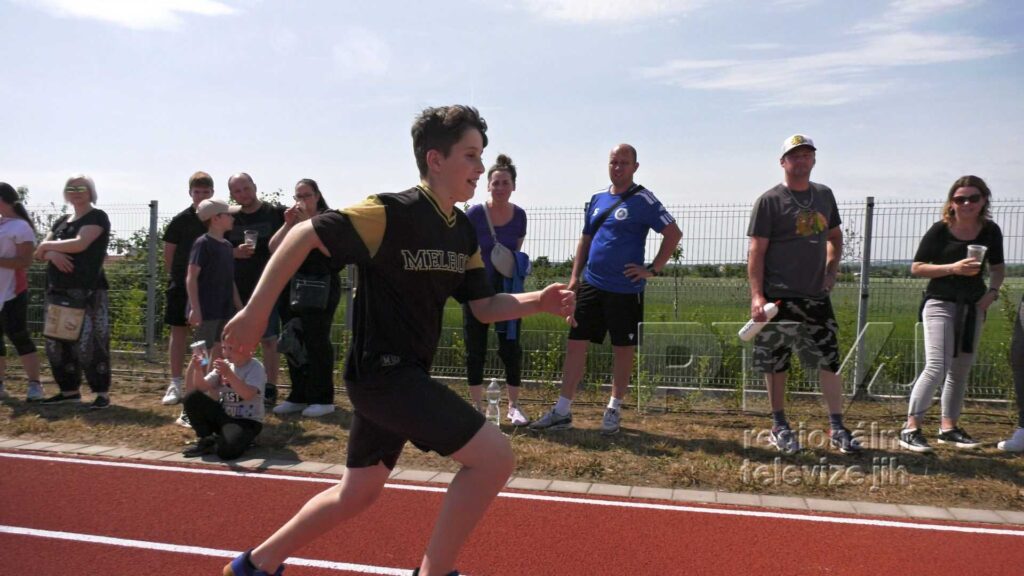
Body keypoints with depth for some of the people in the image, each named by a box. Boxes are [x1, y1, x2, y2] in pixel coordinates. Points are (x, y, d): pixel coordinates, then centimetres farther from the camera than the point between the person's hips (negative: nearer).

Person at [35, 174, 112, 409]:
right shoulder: (62, 221, 19)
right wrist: (52, 254, -10)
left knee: (89, 342, -10)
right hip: (58, 290, 8)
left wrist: (47, 245, -3)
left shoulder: (97, 217, -2)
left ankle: (102, 393, -3)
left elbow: (80, 244, -17)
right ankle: (69, 390, 20)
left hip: (88, 291, -7)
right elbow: (40, 252, 14)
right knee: (57, 342, 8)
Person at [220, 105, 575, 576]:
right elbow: (303, 235, -16)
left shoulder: (464, 232, 6)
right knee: (494, 456, -16)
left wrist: (538, 301, -8)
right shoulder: (392, 213, -18)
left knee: (357, 493, 21)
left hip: (405, 375, 9)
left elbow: (484, 307, 9)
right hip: (382, 372, -9)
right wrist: (256, 311, -20)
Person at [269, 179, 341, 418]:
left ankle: (323, 399, 1)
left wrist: (306, 221, -16)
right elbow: (274, 249, 6)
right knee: (291, 341, 5)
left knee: (317, 341, -7)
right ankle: (299, 396, 14)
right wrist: (288, 224, -5)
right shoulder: (292, 220, 16)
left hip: (321, 288, -6)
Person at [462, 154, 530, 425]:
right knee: (475, 350, 4)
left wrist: (516, 266, -2)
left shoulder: (519, 215, -2)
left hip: (507, 290, 2)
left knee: (511, 348, 2)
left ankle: (514, 407, 14)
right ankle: (477, 408, 16)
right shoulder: (474, 214, -12)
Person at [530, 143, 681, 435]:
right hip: (591, 285, 5)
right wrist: (575, 276, 11)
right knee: (576, 343, 3)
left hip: (625, 289, -5)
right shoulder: (597, 199, 12)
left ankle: (614, 409, 20)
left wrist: (653, 270, -11)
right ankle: (562, 410, 10)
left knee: (623, 349, 6)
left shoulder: (643, 200, -6)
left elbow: (673, 234, -9)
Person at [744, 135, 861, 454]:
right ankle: (780, 426, 18)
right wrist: (756, 295, -17)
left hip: (817, 295, 5)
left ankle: (837, 428, 12)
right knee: (776, 363, 4)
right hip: (779, 297, -5)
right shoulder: (770, 201, -5)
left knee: (830, 361, 4)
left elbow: (835, 236, 26)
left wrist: (832, 269, 10)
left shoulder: (824, 195, 12)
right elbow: (756, 250, -9)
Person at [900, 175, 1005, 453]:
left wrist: (993, 290, -1)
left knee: (960, 370, 11)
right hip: (940, 304, -6)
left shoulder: (991, 231, 3)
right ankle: (911, 428, -10)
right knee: (937, 367, -15)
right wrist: (953, 268, -21)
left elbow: (997, 266, 17)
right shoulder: (940, 230, -10)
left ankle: (949, 427, 23)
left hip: (973, 306, 6)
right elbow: (916, 268, -9)